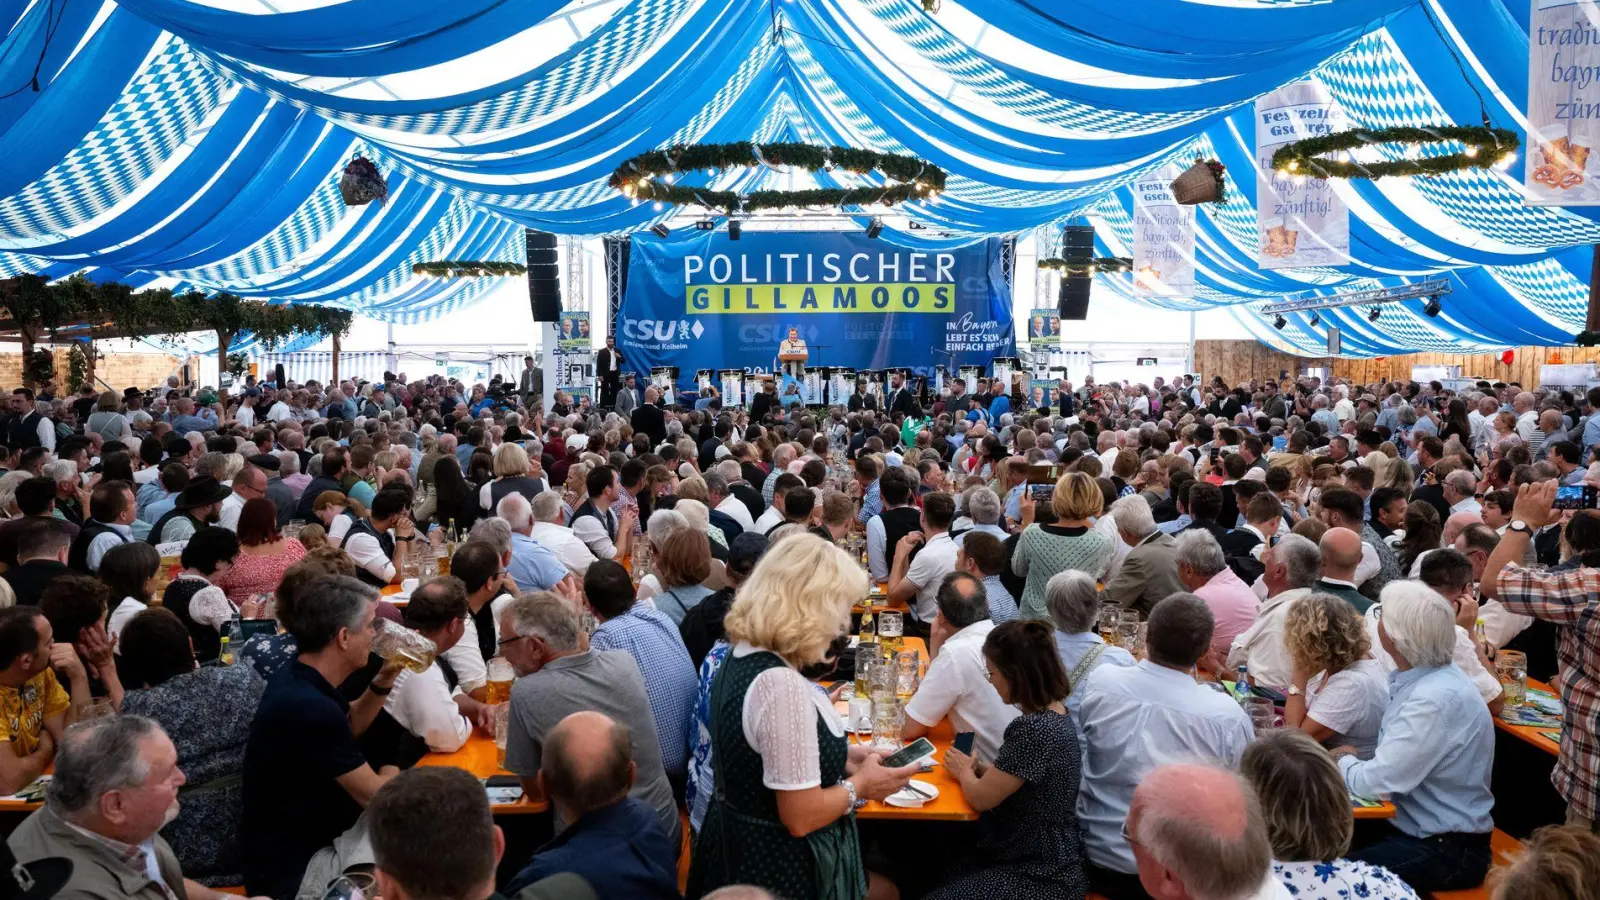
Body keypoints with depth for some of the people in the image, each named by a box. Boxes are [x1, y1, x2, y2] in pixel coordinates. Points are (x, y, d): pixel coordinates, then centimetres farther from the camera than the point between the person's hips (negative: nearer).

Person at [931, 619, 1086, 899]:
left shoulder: (1035, 729, -27)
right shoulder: (1054, 715, 5)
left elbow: (981, 797, -18)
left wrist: (964, 771, 1)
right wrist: (978, 768, 0)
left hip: (1040, 877, -10)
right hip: (1042, 859, 10)